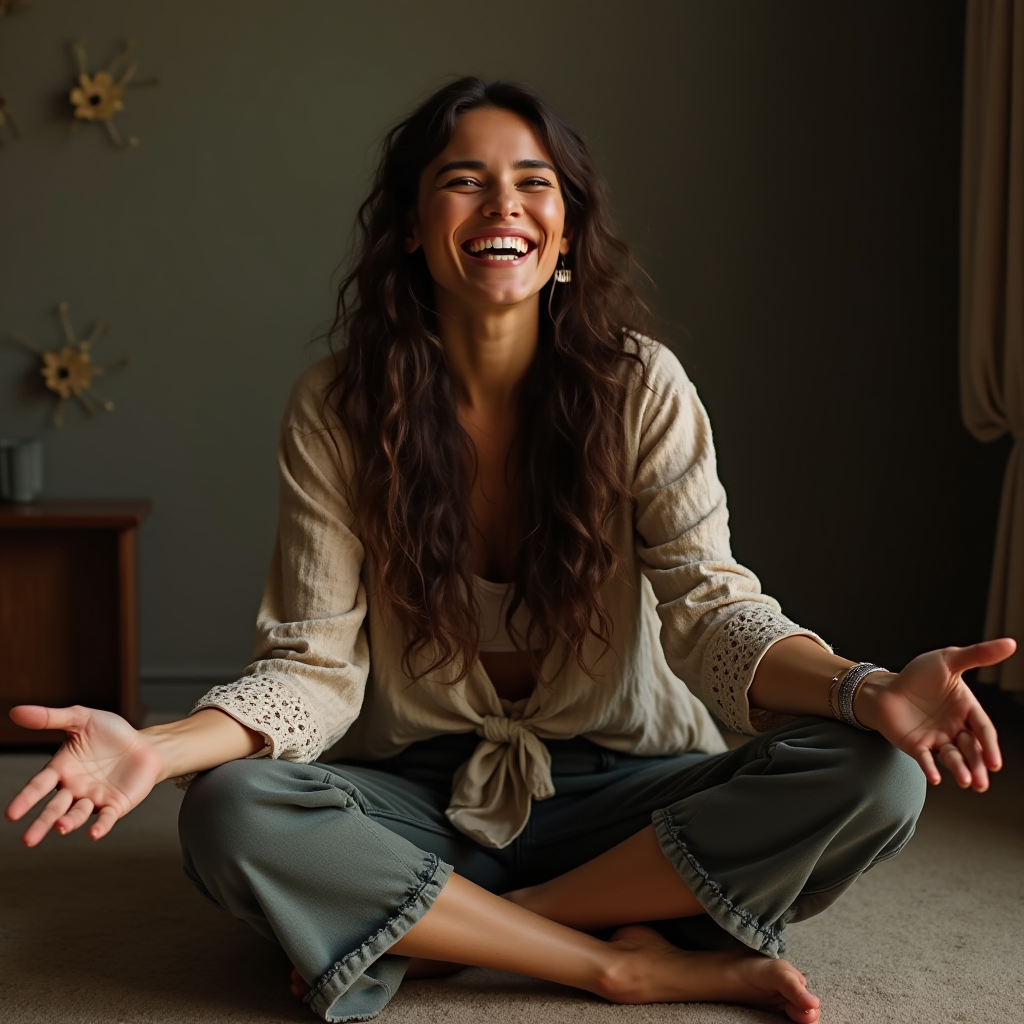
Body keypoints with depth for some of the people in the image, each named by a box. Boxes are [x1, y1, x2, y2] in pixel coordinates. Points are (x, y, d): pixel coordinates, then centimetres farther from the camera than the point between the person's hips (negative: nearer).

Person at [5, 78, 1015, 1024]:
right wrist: (157, 746, -29)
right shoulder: (335, 411, -6)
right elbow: (316, 664, -9)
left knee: (875, 779, -24)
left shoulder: (640, 386, -6)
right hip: (421, 799, 0)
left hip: (618, 790, 1)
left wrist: (865, 692, -34)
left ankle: (427, 934, -19)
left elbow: (707, 603, -14)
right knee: (230, 814, -30)